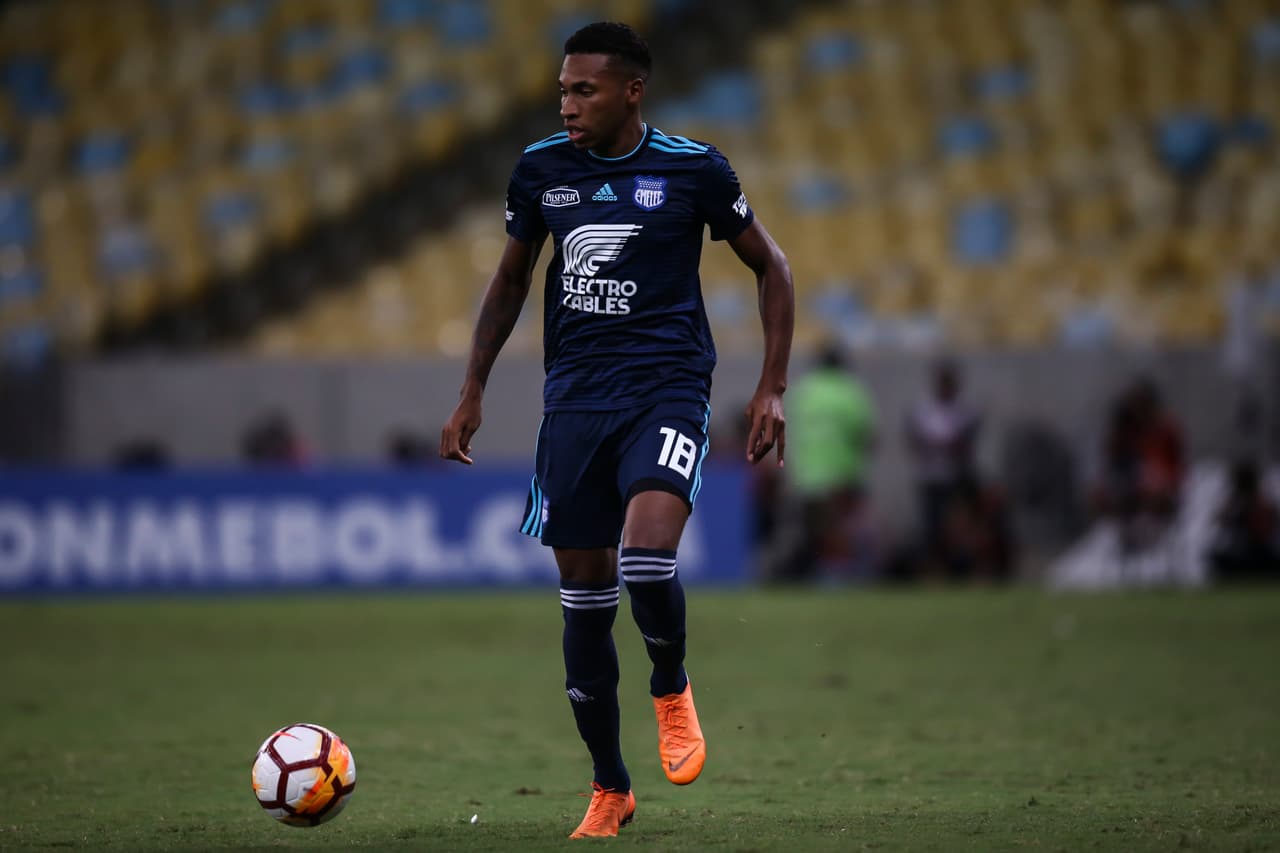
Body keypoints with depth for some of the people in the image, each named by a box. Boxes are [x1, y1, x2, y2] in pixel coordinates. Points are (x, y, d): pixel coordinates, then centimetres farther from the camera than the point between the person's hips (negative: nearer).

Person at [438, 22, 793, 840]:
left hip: (666, 389, -4)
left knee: (647, 555, -27)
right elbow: (511, 282, 19)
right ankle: (610, 789, 17)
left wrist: (772, 388, 0)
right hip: (575, 397, 4)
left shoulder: (693, 168, -5)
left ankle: (672, 689, 5)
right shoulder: (542, 169, 5)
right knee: (584, 592, 3)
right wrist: (472, 394, 15)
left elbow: (771, 266, 6)